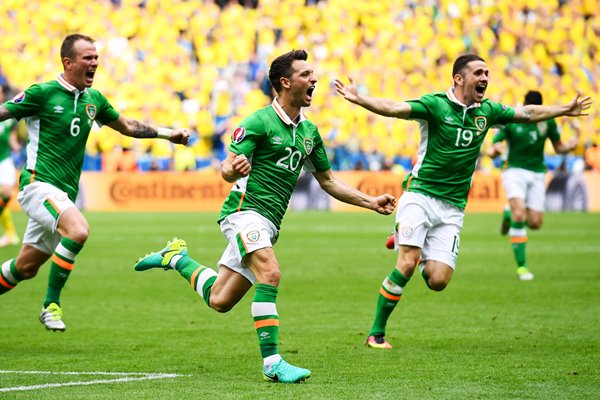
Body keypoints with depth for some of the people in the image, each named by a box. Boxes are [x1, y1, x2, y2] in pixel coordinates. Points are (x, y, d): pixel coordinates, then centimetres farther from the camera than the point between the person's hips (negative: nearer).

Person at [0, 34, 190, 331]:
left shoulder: (94, 99, 12)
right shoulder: (43, 93, -8)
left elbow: (127, 126, 26)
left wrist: (168, 134, 20)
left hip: (64, 193, 7)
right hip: (38, 182, -7)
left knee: (26, 267, 8)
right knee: (78, 230, -30)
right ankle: (51, 304, -18)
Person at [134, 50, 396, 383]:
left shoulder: (309, 131, 13)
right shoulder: (260, 122, -10)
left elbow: (327, 181, 22)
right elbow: (227, 168, -13)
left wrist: (370, 202, 14)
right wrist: (234, 169, -38)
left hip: (269, 224, 8)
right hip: (245, 210, -8)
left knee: (219, 300, 8)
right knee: (270, 274, -30)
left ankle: (177, 258, 33)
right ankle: (272, 362, -29)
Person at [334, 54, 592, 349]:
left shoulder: (487, 111, 8)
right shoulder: (435, 104, -8)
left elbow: (528, 113, 24)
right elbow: (394, 108, -21)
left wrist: (565, 110, 30)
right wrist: (359, 100, -37)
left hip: (452, 208, 4)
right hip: (420, 195, -4)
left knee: (438, 280, -8)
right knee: (406, 264, -19)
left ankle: (422, 256, 28)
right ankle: (376, 333, -6)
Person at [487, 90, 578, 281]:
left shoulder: (547, 121, 0)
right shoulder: (509, 121, -9)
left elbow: (559, 147, 9)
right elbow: (491, 150, -7)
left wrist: (570, 146, -14)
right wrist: (495, 150, -31)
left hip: (537, 174, 4)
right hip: (515, 171, -3)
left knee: (535, 223, -1)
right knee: (519, 215, -24)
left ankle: (509, 214, 34)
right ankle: (521, 266, -16)